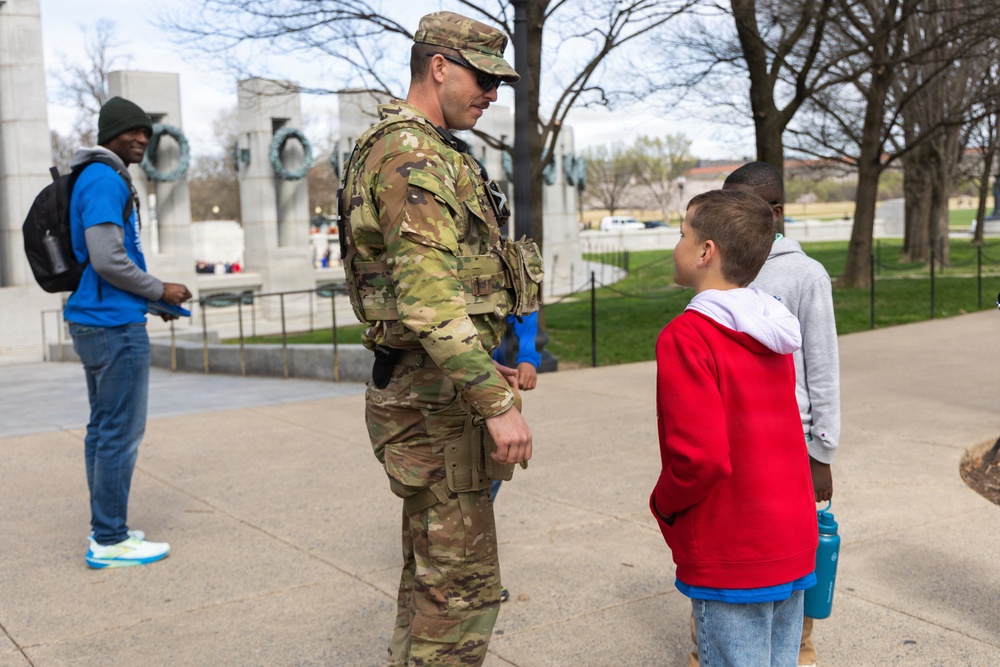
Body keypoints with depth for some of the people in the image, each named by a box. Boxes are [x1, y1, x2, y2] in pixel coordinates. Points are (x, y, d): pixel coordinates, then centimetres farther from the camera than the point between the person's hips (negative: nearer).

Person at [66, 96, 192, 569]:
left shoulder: (97, 181, 18)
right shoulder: (105, 181, -14)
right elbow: (107, 259, -23)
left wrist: (154, 297, 16)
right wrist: (159, 290, -10)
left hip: (93, 321, 11)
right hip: (115, 324, -11)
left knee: (103, 427, 14)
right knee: (121, 432, -5)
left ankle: (106, 528, 22)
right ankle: (109, 541, 1)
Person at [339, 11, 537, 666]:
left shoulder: (426, 150, 17)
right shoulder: (414, 157, -17)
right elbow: (431, 301, -28)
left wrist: (483, 365, 21)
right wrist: (496, 403, -29)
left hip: (428, 390, 11)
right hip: (435, 399, -11)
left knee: (433, 572, 19)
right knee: (464, 584, -4)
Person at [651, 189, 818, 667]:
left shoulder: (687, 336, -18)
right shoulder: (773, 331, 6)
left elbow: (701, 456, -26)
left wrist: (664, 503, -7)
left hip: (729, 562, -7)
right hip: (792, 548, 7)